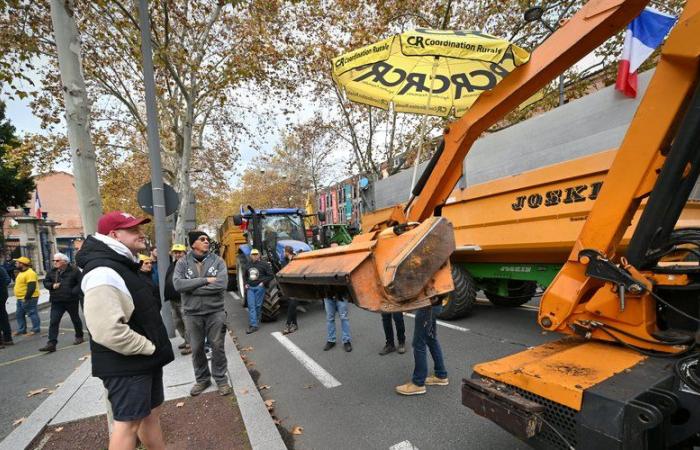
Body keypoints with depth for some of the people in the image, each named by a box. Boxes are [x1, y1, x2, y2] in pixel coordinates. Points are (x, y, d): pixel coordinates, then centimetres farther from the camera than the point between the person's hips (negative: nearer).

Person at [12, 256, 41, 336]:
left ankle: (36, 329, 5)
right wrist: (21, 298, 18)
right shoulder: (21, 273, 15)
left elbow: (31, 287, -25)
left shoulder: (30, 273, -20)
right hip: (20, 298, 11)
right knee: (19, 315, 16)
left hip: (28, 298, -11)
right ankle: (21, 329, 27)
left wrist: (26, 298, -24)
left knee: (32, 313, -2)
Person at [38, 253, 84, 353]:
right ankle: (51, 343, -3)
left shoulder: (74, 271, -7)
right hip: (56, 302, 4)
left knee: (75, 319, 11)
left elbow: (80, 282, -7)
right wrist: (52, 285, -7)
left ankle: (79, 337, 28)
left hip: (71, 300, -3)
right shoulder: (52, 272, 6)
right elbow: (45, 282, 14)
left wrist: (74, 291, -18)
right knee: (53, 322, -4)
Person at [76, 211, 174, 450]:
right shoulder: (103, 273, -22)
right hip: (126, 364, -9)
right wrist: (149, 347, -18)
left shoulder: (124, 266, 12)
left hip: (146, 359, 10)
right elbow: (109, 331, -31)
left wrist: (154, 349, 15)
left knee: (152, 413, 20)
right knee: (128, 422, 4)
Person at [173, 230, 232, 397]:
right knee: (196, 349, 14)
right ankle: (202, 379, 33)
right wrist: (205, 280, -20)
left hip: (215, 312, -1)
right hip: (192, 314, 1)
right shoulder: (182, 262, -1)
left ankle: (221, 379, 25)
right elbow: (178, 284, -17)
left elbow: (221, 285, -17)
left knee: (217, 347, 8)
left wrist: (191, 287, -15)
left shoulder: (217, 261, -4)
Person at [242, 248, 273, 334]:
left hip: (259, 287, -4)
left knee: (258, 306, 3)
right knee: (251, 306, -4)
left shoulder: (264, 264, -4)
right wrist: (246, 283, 11)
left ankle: (256, 323, 17)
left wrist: (263, 282, -11)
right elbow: (244, 276, 26)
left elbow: (271, 275, -4)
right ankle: (253, 325, -4)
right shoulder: (247, 265, 11)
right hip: (250, 288, 4)